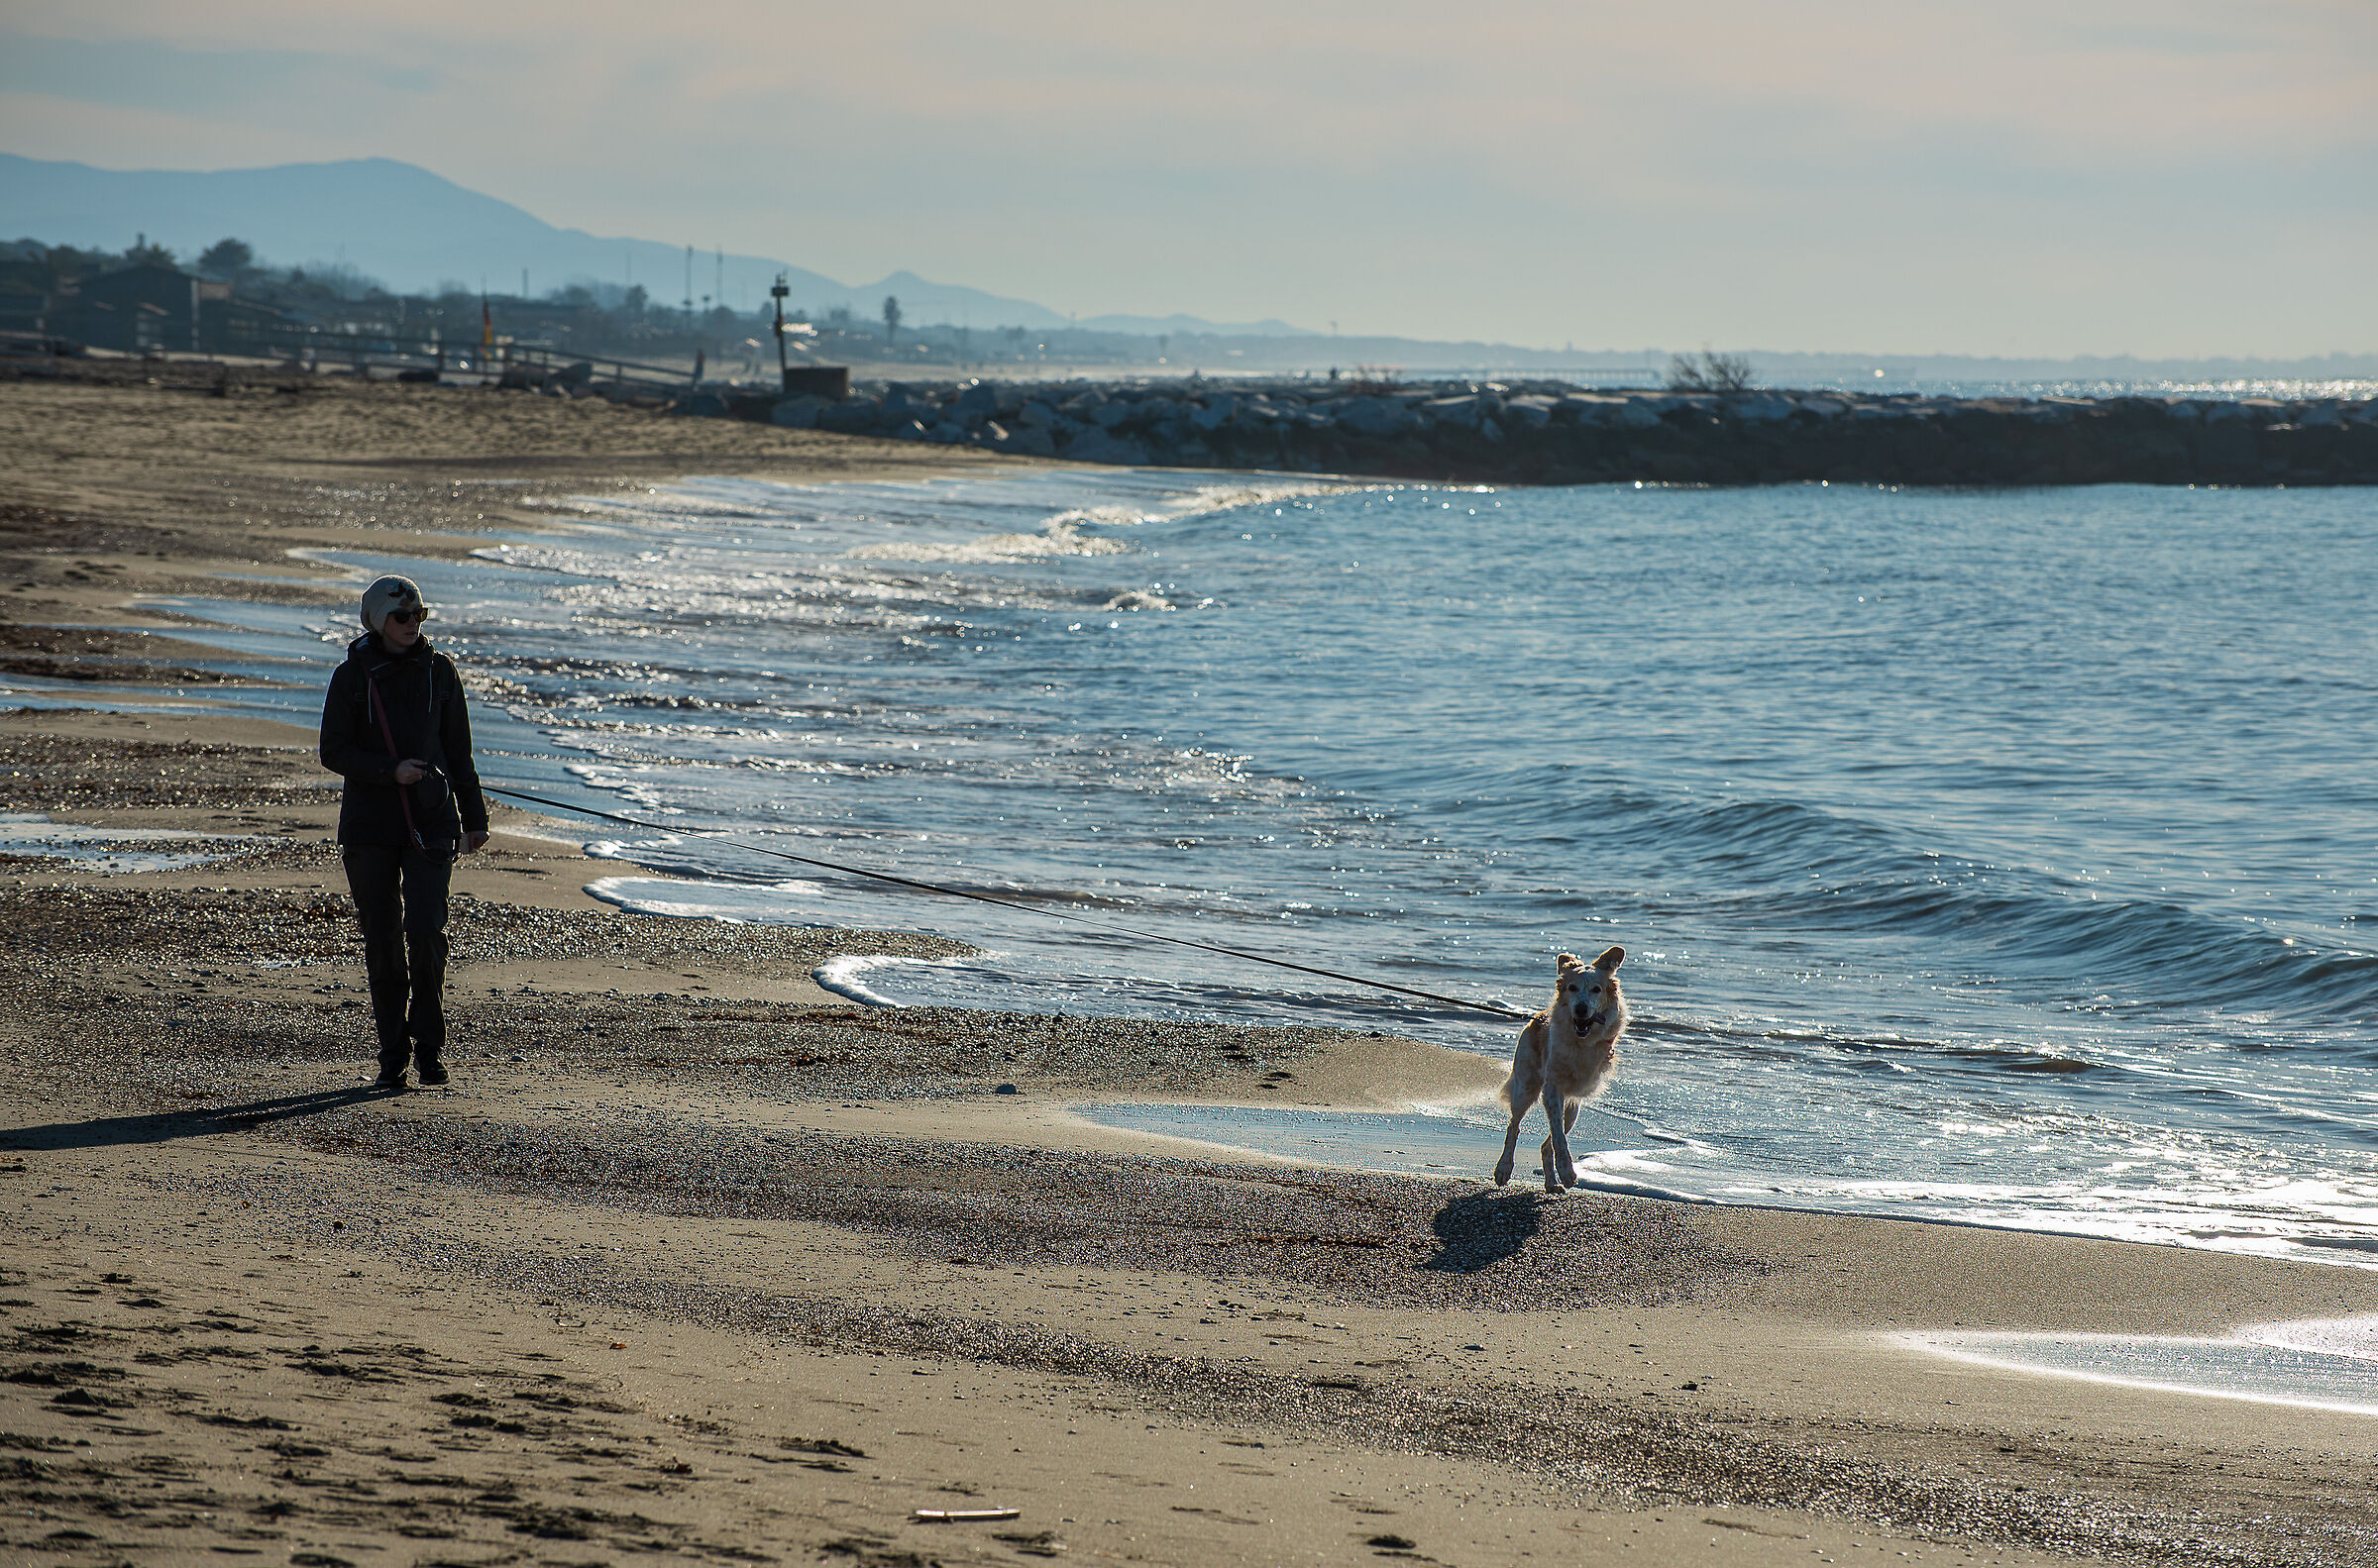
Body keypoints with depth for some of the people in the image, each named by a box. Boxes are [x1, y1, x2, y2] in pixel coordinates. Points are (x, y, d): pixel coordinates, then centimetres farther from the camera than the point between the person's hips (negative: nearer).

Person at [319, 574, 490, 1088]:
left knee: (425, 931, -12)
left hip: (431, 821, 0)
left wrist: (474, 817, 14)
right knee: (382, 940, 2)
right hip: (369, 826, 0)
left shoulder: (438, 670, 5)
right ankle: (393, 1052, 12)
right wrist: (390, 770, -17)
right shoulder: (352, 676, 0)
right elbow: (334, 752, -3)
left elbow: (458, 750, 13)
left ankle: (429, 1046, 3)